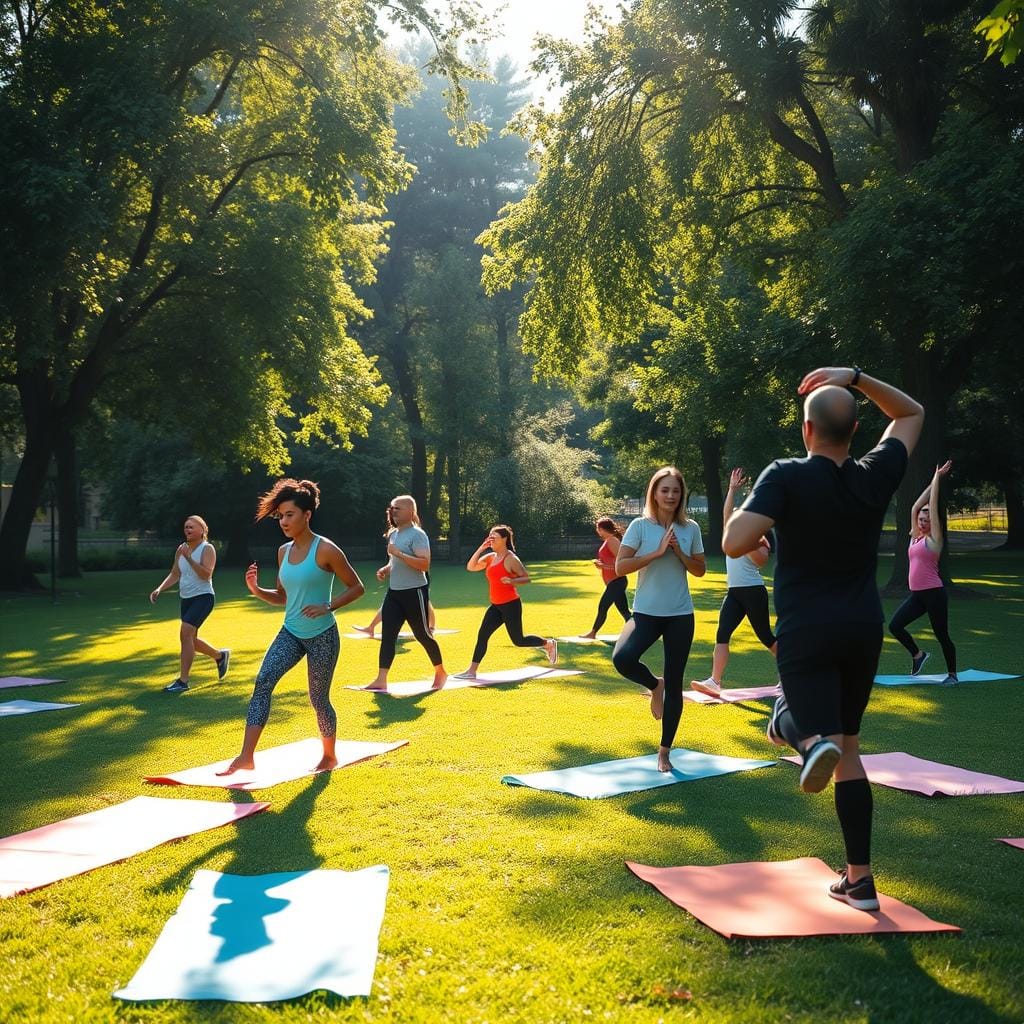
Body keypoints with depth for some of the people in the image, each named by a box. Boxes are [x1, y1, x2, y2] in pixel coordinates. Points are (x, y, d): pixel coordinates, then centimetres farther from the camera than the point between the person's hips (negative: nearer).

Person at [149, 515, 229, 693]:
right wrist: (159, 589, 0)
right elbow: (174, 574, 14)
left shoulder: (207, 549, -10)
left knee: (186, 633, -21)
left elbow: (206, 574, -22)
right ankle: (220, 655, 39)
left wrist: (189, 558, -28)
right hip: (186, 598, 8)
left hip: (203, 597, -8)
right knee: (191, 640, 13)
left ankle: (183, 680, -17)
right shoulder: (181, 549, 9)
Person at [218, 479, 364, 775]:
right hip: (290, 633, 5)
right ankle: (246, 756, -15)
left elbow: (356, 587, -7)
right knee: (263, 682, -15)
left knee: (319, 699, 6)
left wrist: (327, 607, -19)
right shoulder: (284, 551, 6)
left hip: (322, 636, -5)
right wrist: (256, 590, -4)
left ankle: (329, 756, 30)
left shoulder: (325, 550, -13)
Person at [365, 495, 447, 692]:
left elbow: (425, 564, -25)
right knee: (387, 635, -2)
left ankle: (440, 672, 26)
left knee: (422, 635, 5)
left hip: (414, 592, -8)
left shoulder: (417, 535, -15)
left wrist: (399, 553, -29)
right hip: (394, 592, 8)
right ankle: (381, 680, -4)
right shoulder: (393, 533, 12)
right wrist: (386, 569, 5)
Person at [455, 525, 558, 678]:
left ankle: (548, 644, 26)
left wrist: (511, 581, -30)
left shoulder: (510, 558, -13)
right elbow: (471, 567, 2)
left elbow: (527, 578, -12)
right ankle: (472, 671, -3)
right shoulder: (490, 557, 9)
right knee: (482, 635, -4)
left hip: (511, 605, -7)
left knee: (518, 640, 4)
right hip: (496, 605, 7)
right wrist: (481, 548, -5)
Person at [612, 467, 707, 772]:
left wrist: (679, 552, -9)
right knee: (623, 659, -28)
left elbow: (700, 570, 8)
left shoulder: (690, 528, 2)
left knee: (674, 684, 4)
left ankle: (664, 752, 18)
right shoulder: (640, 526, -6)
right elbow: (620, 567, -12)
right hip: (646, 612, -2)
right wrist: (657, 552, -18)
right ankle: (655, 685, 7)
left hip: (680, 615, 2)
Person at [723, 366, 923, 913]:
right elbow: (912, 413, 16)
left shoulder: (787, 477, -14)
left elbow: (734, 543, -23)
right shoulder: (875, 477, -1)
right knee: (848, 748, 15)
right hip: (864, 628, 4)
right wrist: (855, 377, 8)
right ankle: (858, 879, 14)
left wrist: (745, 508, -2)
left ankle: (809, 739, -37)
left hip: (807, 631, -4)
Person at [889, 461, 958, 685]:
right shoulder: (915, 538, 12)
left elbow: (933, 506, -5)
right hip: (916, 594, 6)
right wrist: (933, 481, 15)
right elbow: (916, 508, 12)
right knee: (895, 626, -6)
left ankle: (952, 674, 17)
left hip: (934, 594, -6)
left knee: (942, 635, 2)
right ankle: (917, 654, 14)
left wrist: (938, 478, 0)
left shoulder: (933, 539, -4)